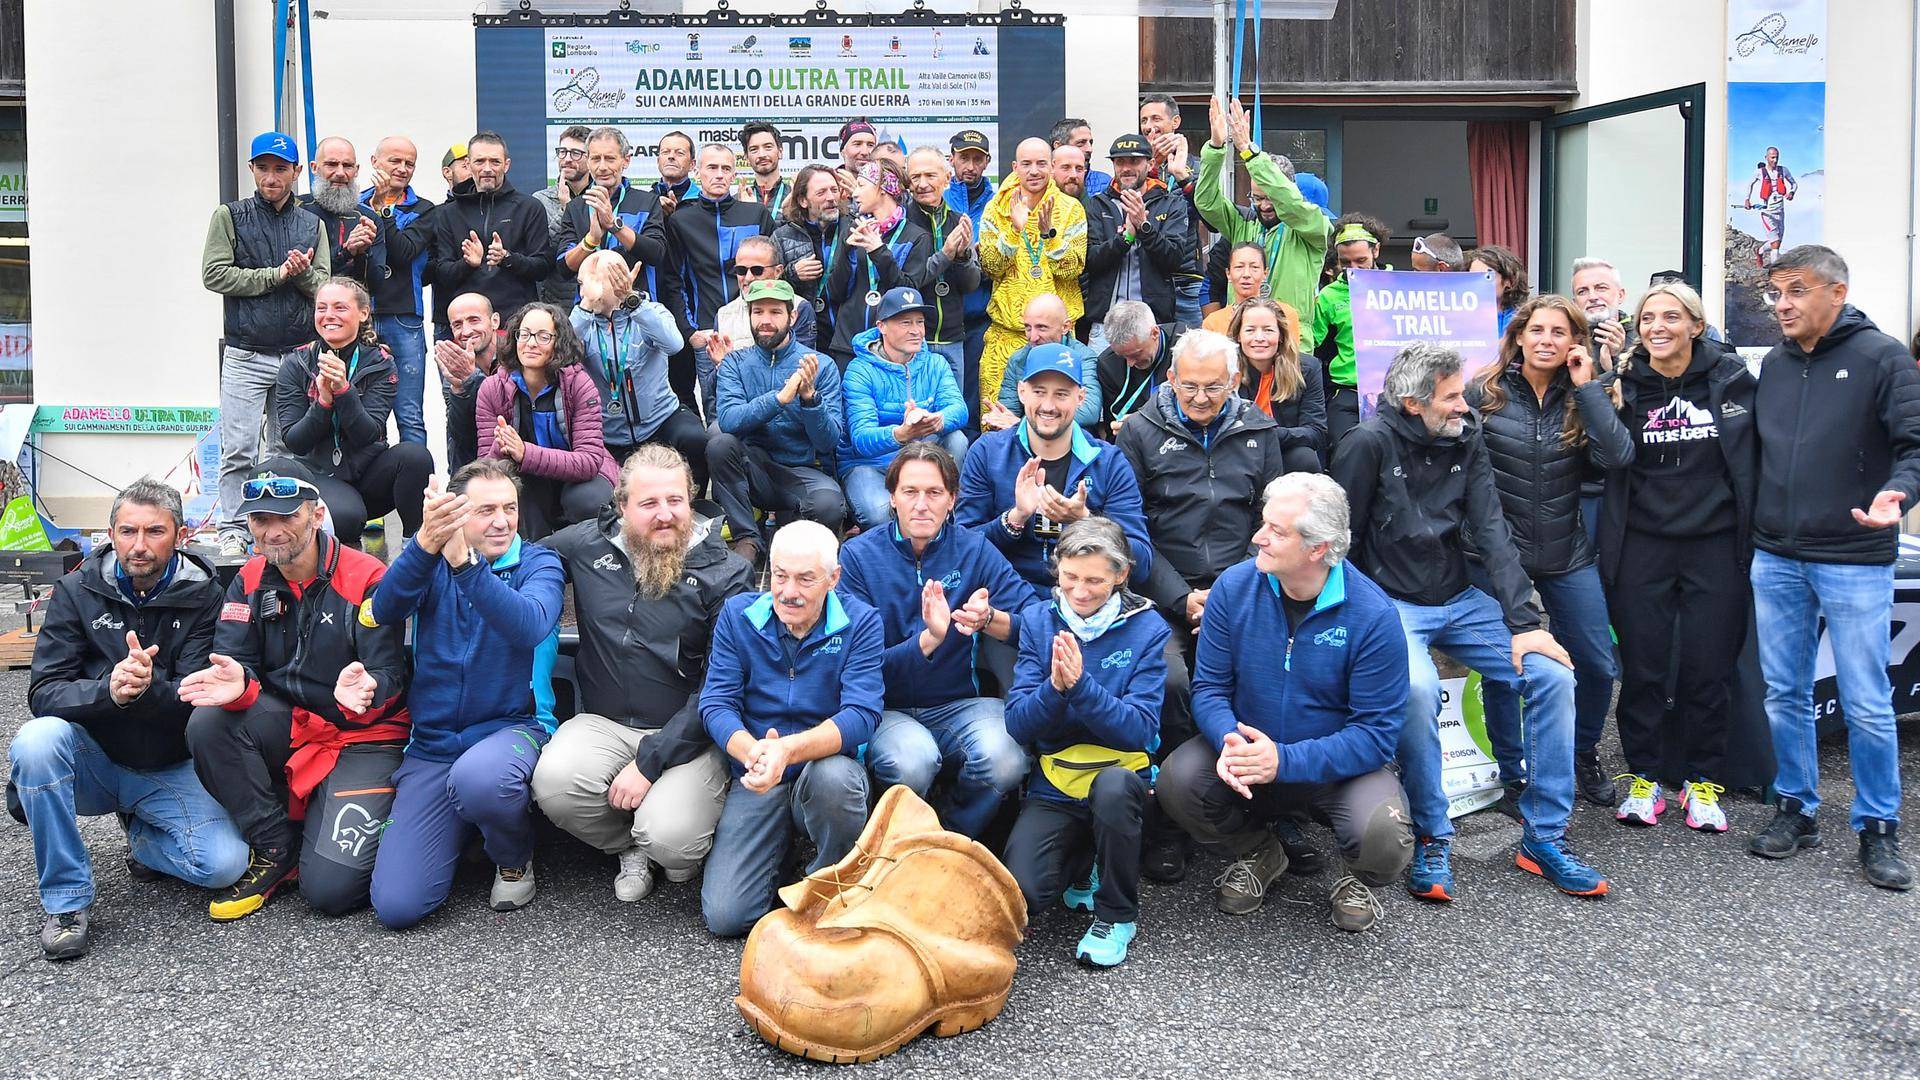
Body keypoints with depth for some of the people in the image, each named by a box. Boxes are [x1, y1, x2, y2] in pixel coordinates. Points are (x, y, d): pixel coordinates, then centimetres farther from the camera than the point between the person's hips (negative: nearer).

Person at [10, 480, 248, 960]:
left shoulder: (203, 597, -6)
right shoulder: (77, 591, -3)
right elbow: (43, 692, -11)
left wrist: (148, 687, -36)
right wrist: (107, 690, -32)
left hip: (171, 769, -1)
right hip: (95, 762, 1)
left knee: (224, 863, -23)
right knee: (38, 738, -33)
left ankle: (142, 836, 15)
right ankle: (66, 901, -18)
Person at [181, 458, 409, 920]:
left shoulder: (368, 579, -13)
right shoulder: (250, 582, 3)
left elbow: (386, 676, -16)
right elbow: (236, 662, -5)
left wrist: (362, 693, -40)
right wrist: (237, 684, -30)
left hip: (362, 737, -5)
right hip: (287, 729, 6)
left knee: (329, 889, -20)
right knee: (208, 723, -26)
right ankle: (275, 850, -7)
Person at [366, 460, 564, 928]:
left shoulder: (537, 563, 0)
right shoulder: (430, 562, 7)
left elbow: (529, 626, -23)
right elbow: (385, 610, -15)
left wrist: (465, 563, -36)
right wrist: (425, 545, -33)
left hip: (512, 727, -2)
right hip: (431, 746, 3)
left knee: (478, 778, -41)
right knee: (396, 905, -12)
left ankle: (516, 858, -5)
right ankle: (463, 827, 20)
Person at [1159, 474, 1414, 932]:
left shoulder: (1373, 615, -19)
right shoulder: (1234, 586, -10)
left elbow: (1375, 732, -18)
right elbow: (1209, 686, -5)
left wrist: (1284, 760, -32)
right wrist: (1230, 741, -28)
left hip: (1337, 765, -3)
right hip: (1247, 747, 3)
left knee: (1385, 841, -32)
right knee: (1178, 779, -25)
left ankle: (1356, 876, 11)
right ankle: (1257, 852, 10)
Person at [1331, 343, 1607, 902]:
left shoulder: (1467, 440, 3)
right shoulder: (1369, 443, -12)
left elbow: (1493, 534, -1)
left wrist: (1524, 622, -9)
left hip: (1460, 599, 6)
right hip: (1391, 603, -5)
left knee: (1553, 677, -10)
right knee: (1416, 690, -34)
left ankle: (1544, 838, 3)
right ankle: (1431, 839, -13)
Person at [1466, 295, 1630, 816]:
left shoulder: (1582, 397, 1)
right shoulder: (1484, 393, -7)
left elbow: (1617, 456, -15)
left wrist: (1587, 386, -15)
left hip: (1567, 554, 3)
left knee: (1598, 665, 6)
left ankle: (1584, 758, 32)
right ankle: (1513, 777, 21)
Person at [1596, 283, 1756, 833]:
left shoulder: (1732, 378, 1)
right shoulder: (1623, 385, 1)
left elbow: (1756, 457, 8)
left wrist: (1753, 530, 4)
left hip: (1716, 544, 0)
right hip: (1642, 545, 0)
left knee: (1707, 667, 5)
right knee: (1642, 665, 5)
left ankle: (1701, 781, 20)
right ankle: (1644, 779, 18)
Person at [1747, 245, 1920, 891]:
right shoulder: (1774, 365, 11)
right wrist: (1753, 521, 7)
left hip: (1854, 563, -5)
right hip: (1776, 559, 5)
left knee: (1867, 706, 0)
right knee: (1784, 696, 11)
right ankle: (1797, 810, 25)